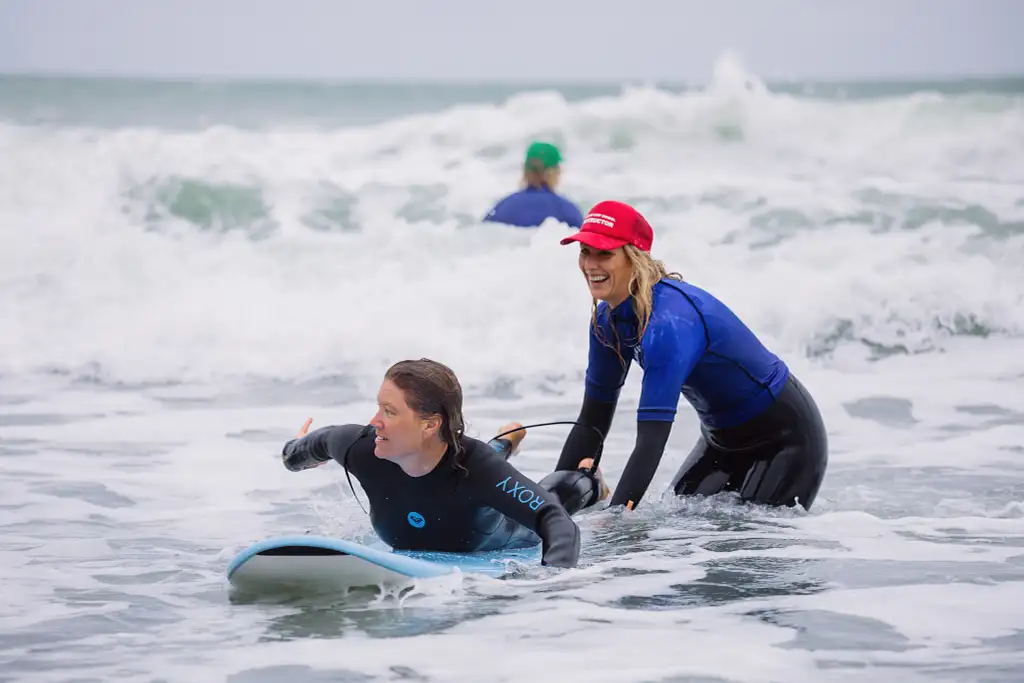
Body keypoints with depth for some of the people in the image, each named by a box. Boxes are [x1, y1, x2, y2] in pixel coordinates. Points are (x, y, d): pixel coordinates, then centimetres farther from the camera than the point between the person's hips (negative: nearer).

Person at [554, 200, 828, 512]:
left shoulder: (668, 322, -34)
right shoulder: (608, 318, -8)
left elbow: (651, 441, -39)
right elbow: (592, 420, -1)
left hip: (786, 439, -8)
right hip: (723, 438, 8)